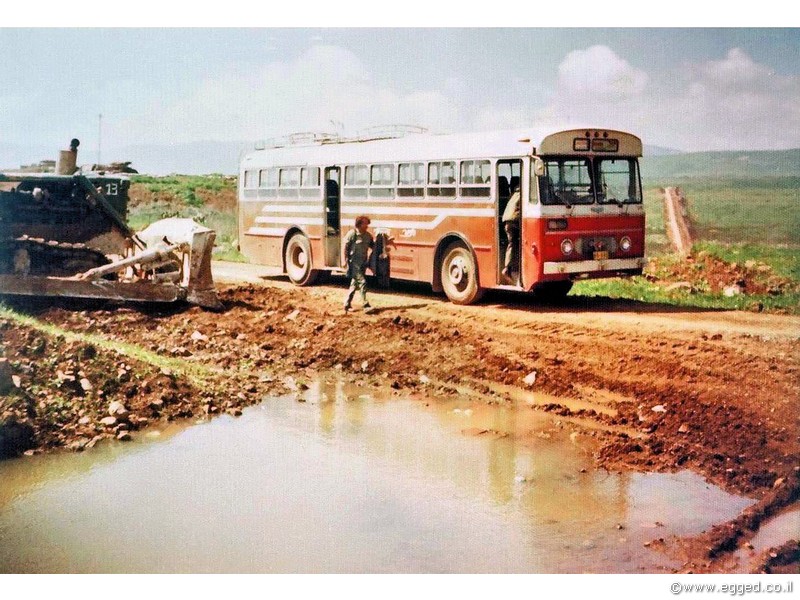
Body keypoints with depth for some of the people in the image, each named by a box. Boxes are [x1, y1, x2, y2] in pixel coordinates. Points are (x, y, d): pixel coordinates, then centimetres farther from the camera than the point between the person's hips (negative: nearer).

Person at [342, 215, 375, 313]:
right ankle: (366, 305, -13)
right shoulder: (352, 234, -10)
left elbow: (373, 246, 11)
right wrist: (345, 260, -12)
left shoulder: (368, 235, 8)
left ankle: (347, 305, 21)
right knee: (362, 282, -14)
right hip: (354, 263, -7)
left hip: (363, 263, 7)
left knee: (354, 284, 12)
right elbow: (345, 247, -9)